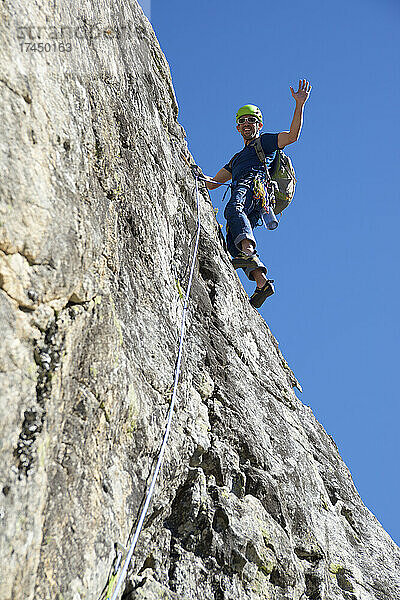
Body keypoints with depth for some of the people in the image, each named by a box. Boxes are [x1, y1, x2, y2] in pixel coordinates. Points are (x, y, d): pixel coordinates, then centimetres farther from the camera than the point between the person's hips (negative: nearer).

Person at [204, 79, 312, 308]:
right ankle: (262, 282, -27)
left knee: (234, 209, -40)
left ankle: (249, 253, -62)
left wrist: (300, 105, -2)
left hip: (255, 182, -6)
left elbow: (293, 136, 6)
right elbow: (213, 183, 40)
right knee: (233, 242, -16)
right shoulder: (237, 158, 43)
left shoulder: (266, 141, 24)